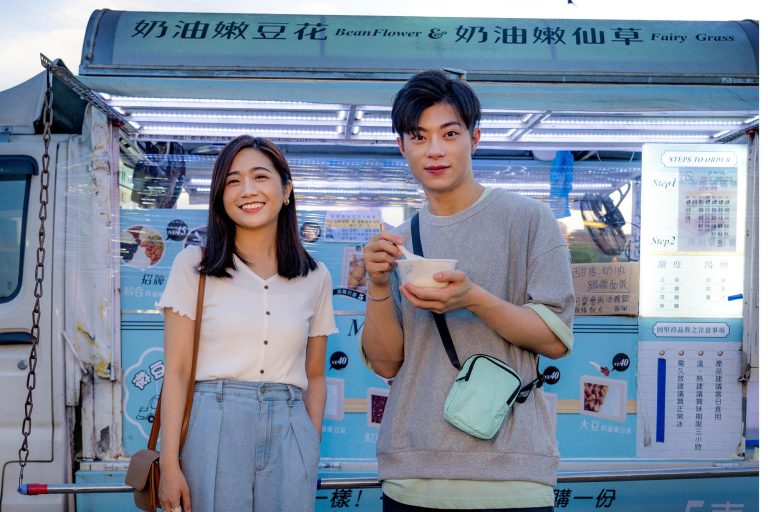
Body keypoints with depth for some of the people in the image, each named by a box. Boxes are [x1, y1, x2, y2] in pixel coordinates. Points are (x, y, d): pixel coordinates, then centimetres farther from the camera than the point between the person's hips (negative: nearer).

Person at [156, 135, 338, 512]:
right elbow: (177, 372, -3)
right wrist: (169, 463, -8)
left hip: (289, 435, 2)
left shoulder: (315, 277, 7)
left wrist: (312, 451, 5)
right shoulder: (194, 265, 0)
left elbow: (315, 376, 12)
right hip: (214, 429, -2)